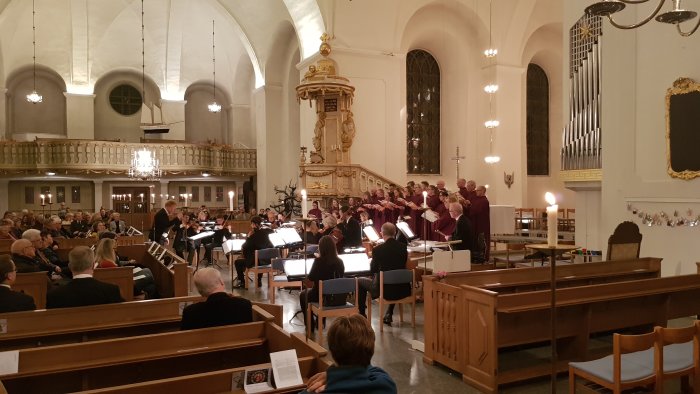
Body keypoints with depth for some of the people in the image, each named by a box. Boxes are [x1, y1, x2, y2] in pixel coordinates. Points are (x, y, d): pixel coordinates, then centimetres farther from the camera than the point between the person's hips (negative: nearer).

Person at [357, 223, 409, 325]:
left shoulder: (377, 249, -15)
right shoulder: (403, 247, -2)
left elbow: (373, 270, -3)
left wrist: (372, 262, 20)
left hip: (384, 290, -4)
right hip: (402, 290, 4)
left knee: (360, 281, 19)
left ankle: (361, 315, 25)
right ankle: (389, 315, 36)